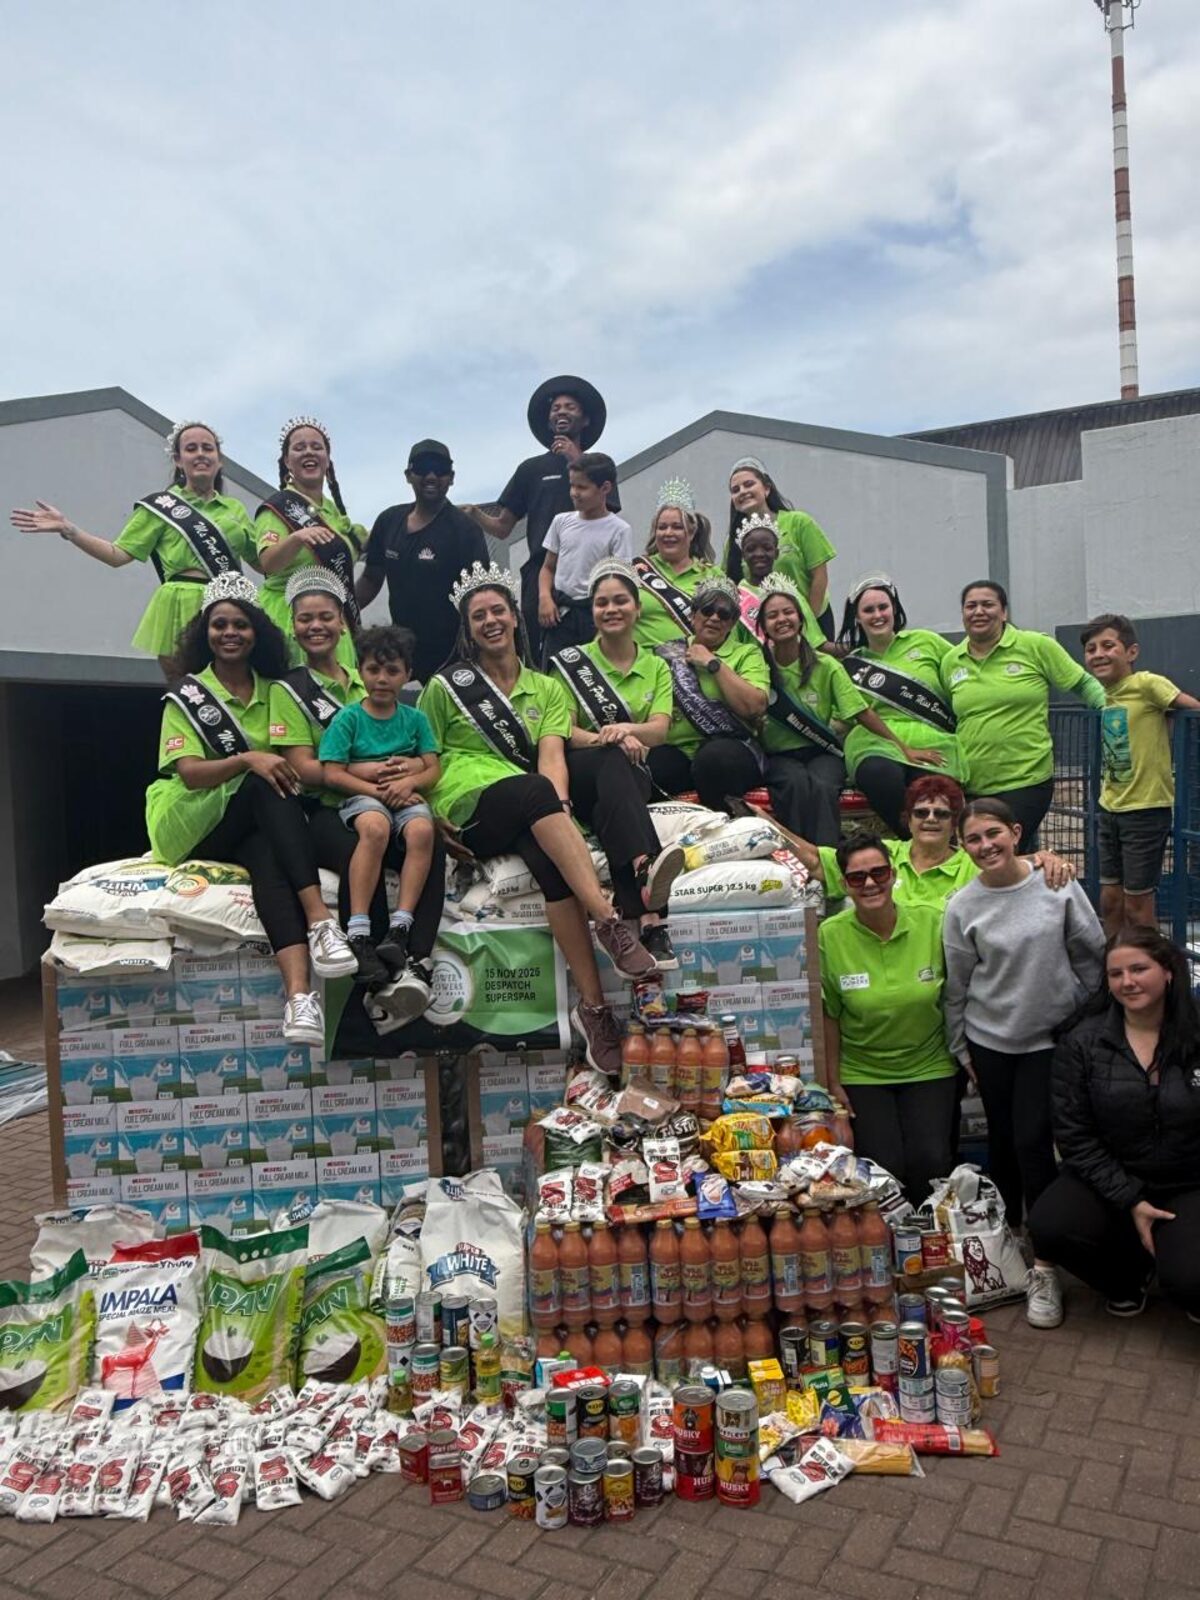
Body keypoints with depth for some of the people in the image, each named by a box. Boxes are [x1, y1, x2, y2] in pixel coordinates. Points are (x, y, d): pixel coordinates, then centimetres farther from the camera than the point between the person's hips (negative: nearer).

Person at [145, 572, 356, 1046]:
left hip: (255, 830, 2)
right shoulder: (187, 695, 5)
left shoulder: (272, 692, 15)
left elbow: (290, 764, 15)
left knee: (266, 856, -37)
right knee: (267, 787, -34)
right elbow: (190, 772, -10)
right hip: (191, 825, -2)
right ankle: (319, 919, -49)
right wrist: (247, 760, -27)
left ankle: (298, 991, -57)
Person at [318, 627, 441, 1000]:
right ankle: (358, 932, -41)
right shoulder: (348, 718, 7)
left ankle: (399, 929, -37)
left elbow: (434, 769, 7)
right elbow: (333, 774, -3)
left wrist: (409, 781, -14)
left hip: (407, 797, 2)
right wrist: (378, 789, -14)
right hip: (361, 797, -2)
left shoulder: (415, 718, 15)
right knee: (375, 827, -38)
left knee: (422, 830, -33)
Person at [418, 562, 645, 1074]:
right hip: (469, 806, -2)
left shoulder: (547, 688, 22)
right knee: (532, 791, -37)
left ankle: (592, 1007, -40)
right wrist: (433, 820, -4)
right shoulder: (446, 687, 19)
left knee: (549, 859, -36)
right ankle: (610, 924, -50)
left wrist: (558, 804, -15)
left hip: (532, 817, 2)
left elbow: (552, 757, 5)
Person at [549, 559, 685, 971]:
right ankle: (646, 868, -66)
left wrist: (626, 728, -22)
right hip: (579, 771, -2)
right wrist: (606, 739, -22)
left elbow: (659, 729, 1)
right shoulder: (570, 661, 11)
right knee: (614, 762, -39)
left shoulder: (655, 667, 19)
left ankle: (639, 915, -56)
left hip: (632, 772, 2)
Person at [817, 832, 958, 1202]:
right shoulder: (830, 935, -12)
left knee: (930, 1161, -12)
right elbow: (829, 1015, -5)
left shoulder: (932, 923, -8)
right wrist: (833, 1083, -3)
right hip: (860, 1074, -1)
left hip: (929, 1068, 1)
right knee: (884, 1165, -11)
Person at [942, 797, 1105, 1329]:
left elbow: (1093, 956, 0)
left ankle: (1044, 1268, 6)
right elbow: (957, 986, 1)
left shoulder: (1058, 886, -10)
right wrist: (960, 1048, 5)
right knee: (1002, 1141, 12)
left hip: (1052, 1037, -1)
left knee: (1033, 1141, -6)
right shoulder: (962, 907, -7)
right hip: (990, 1040, 2)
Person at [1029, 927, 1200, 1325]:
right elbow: (1073, 1134, -6)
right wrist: (1129, 1200, -14)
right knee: (1048, 1228, -24)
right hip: (1110, 1179, 2)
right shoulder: (1082, 1043, -4)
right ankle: (1130, 1274, 9)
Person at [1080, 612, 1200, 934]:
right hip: (1111, 809, 7)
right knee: (1110, 901, 13)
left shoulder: (1147, 684, -15)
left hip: (1146, 809, -7)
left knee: (1137, 906, 2)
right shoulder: (1105, 694, 6)